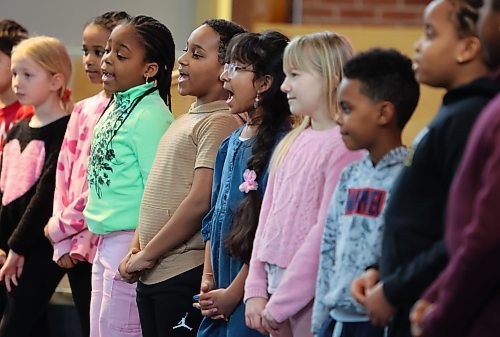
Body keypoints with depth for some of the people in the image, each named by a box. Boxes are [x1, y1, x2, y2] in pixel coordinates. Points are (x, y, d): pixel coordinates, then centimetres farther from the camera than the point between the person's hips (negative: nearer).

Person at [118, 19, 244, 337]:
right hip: (152, 275, 9)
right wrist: (136, 250, 8)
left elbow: (200, 202, -19)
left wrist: (147, 255, -12)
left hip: (186, 275, -9)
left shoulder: (221, 123, -12)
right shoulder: (185, 120, 17)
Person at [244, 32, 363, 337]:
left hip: (313, 289, -7)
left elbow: (327, 232, -16)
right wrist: (256, 291, 6)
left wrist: (280, 303, -14)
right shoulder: (291, 144, 12)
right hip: (276, 283, 7)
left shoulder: (343, 147, -12)